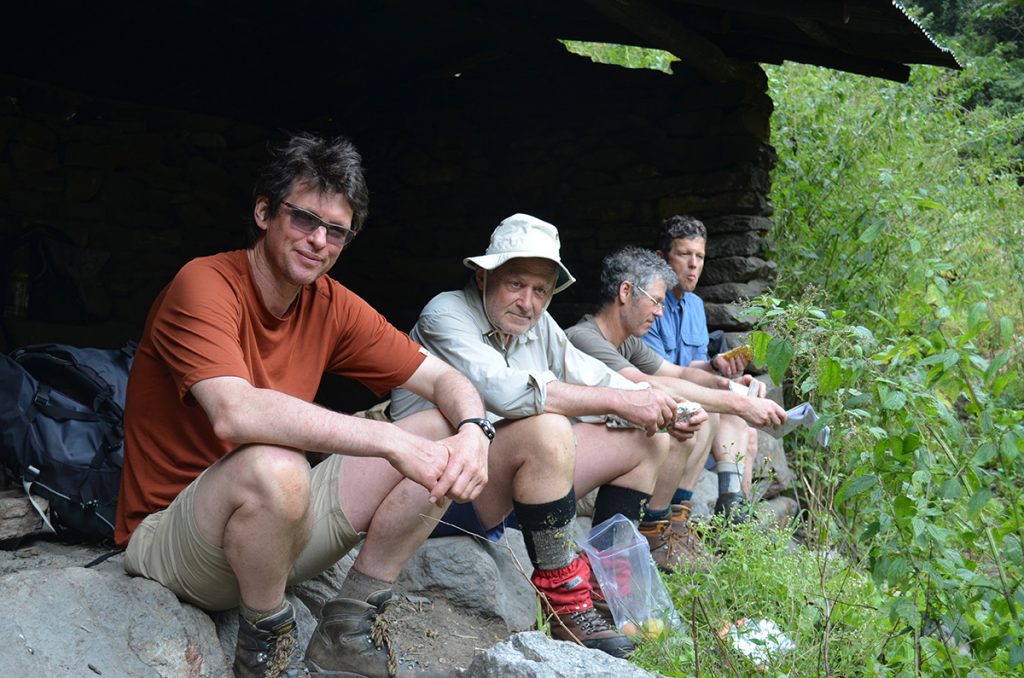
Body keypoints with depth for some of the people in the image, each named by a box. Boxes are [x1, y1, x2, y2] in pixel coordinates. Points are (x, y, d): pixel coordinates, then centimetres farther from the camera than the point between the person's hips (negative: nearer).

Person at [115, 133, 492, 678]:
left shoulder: (331, 305, 0)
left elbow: (444, 379, 0)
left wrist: (471, 431, -23)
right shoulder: (205, 284, -19)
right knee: (272, 465, -39)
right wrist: (391, 440, -37)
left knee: (442, 436, -5)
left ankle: (343, 633, 0)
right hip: (169, 539, -6)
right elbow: (235, 414, -37)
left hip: (277, 520, 7)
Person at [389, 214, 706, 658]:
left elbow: (595, 380, 8)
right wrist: (619, 401, -29)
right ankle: (568, 610, -23)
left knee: (647, 441, 5)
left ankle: (606, 587, 1)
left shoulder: (538, 325, 9)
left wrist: (664, 412, -12)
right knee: (547, 429, -35)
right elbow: (506, 391, -32)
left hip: (516, 478, 9)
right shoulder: (446, 316, -15)